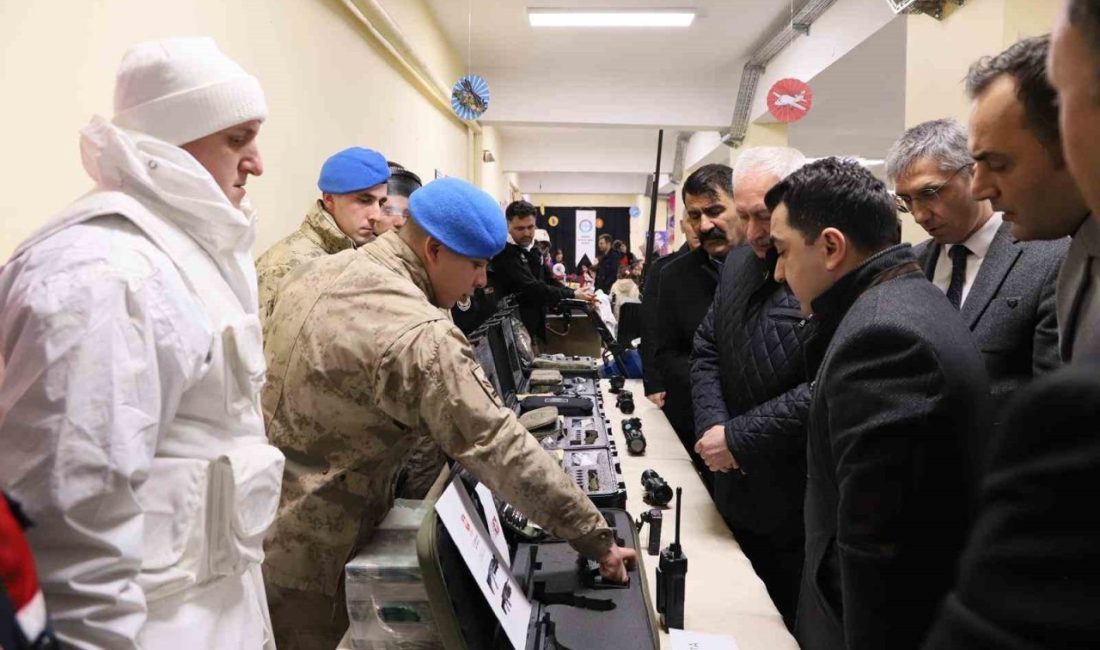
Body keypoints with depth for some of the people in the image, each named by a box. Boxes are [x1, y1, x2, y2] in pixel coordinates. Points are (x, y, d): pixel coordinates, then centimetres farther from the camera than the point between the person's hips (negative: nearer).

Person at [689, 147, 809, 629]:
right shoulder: (738, 264, 7)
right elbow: (706, 350, 11)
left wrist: (738, 439, -18)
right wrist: (712, 425, -5)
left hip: (798, 504, -6)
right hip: (736, 496, 7)